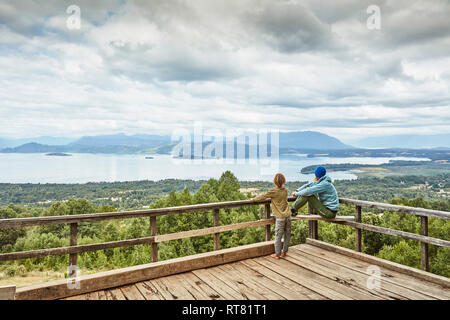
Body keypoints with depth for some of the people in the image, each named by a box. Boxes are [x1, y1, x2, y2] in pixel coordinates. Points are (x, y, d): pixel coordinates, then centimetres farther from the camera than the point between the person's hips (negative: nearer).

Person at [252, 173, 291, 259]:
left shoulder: (273, 191, -11)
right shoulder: (285, 190, 8)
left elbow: (263, 196, -7)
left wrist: (253, 199, 6)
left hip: (280, 217, -6)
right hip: (288, 216, 6)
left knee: (278, 236, 3)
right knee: (287, 235, 14)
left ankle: (277, 254, 10)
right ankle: (284, 251, 26)